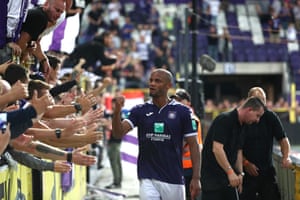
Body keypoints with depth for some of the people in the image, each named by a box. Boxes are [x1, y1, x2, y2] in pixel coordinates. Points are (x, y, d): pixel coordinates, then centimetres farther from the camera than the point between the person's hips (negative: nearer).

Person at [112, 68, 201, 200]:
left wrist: (196, 178, -6)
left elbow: (193, 145, 0)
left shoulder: (182, 112, 0)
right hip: (148, 178, 0)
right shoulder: (140, 111, 4)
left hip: (174, 179, 0)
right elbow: (118, 133, -7)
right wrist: (117, 110, -24)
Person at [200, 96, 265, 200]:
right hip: (212, 175, -9)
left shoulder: (240, 125, 12)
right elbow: (217, 149, -26)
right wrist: (230, 172, -27)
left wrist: (240, 173, 5)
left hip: (229, 176, 9)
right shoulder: (224, 120, -18)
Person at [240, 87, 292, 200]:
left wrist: (286, 156, -12)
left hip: (267, 170, 3)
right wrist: (246, 163, -14)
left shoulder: (271, 117, 0)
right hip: (247, 171, -3)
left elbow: (282, 138, 5)